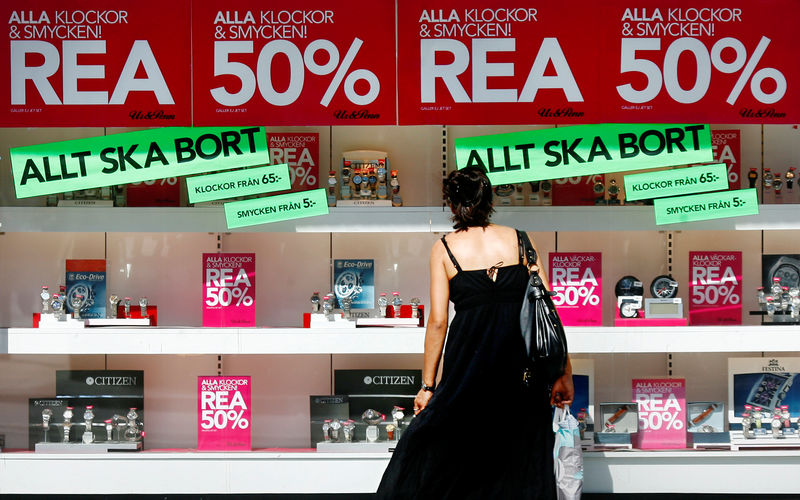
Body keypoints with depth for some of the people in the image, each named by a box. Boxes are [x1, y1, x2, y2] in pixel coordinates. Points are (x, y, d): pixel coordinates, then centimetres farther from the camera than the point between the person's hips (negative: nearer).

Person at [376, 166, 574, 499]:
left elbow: (437, 321, -1)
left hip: (469, 353, -1)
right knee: (522, 461, 10)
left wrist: (428, 386, 4)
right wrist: (563, 373, 4)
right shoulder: (520, 240, 7)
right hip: (524, 365, 1)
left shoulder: (444, 248, 4)